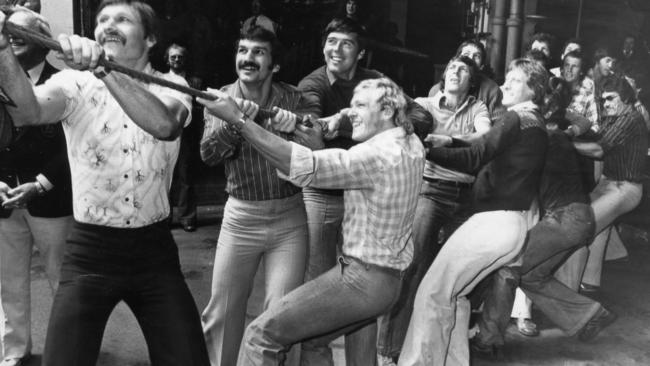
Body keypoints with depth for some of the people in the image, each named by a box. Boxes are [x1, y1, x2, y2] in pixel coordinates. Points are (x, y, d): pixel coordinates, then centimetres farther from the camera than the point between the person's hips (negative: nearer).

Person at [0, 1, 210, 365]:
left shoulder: (172, 86, -2)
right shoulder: (76, 83, -2)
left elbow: (164, 124, -27)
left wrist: (103, 68, -37)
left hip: (154, 248, 1)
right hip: (89, 250, 0)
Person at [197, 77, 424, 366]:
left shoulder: (377, 154, -22)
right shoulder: (411, 145, 5)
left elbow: (306, 167, -30)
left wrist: (239, 119, -30)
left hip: (361, 278, -9)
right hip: (387, 280, 9)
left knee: (262, 334, -5)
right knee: (311, 340, 24)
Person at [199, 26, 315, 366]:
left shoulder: (293, 99, -2)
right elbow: (208, 153, -13)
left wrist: (295, 125, -31)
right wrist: (233, 122, -31)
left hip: (289, 217, -1)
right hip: (240, 216, 1)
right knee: (222, 310, 9)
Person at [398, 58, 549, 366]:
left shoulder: (517, 118, -9)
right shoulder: (536, 125, 19)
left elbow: (473, 159, -16)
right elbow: (488, 158, 19)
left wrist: (429, 149, -11)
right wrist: (450, 144, 10)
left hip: (494, 221, -10)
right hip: (512, 223, 10)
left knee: (432, 294, -8)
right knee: (453, 293, 17)